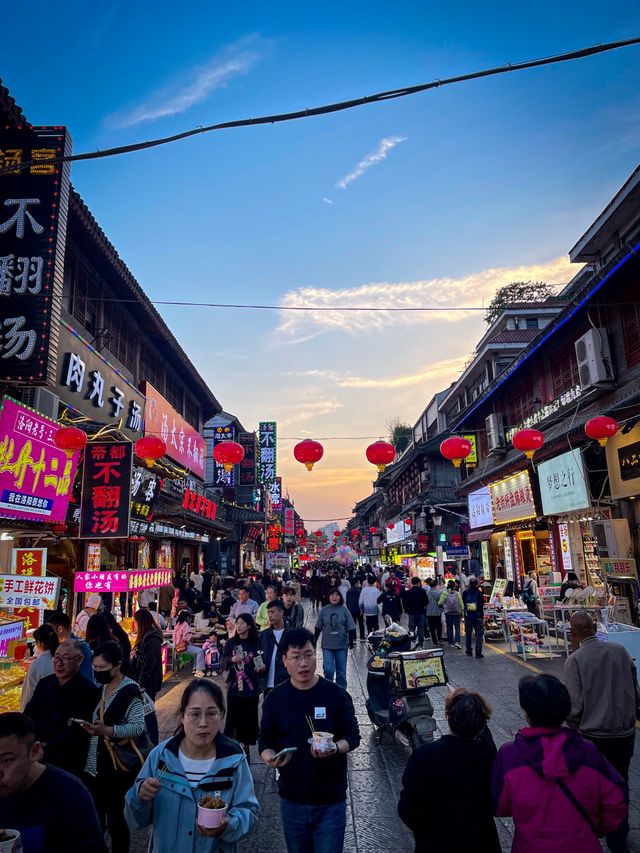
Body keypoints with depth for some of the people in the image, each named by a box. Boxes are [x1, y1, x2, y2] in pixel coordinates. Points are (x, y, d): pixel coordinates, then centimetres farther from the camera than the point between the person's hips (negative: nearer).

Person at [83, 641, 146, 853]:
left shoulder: (130, 691, -17)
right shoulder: (101, 688, 7)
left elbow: (138, 727, -24)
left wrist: (106, 730, -33)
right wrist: (85, 725, 4)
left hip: (118, 766, -6)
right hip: (95, 765, 6)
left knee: (116, 819, 7)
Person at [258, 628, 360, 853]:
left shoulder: (336, 695, -11)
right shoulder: (275, 698, -6)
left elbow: (353, 736, -4)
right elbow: (265, 742, 3)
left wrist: (335, 748, -24)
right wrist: (270, 757, -19)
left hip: (331, 801, -2)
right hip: (292, 800, 2)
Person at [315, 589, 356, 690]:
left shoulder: (344, 610, -4)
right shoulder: (324, 610, -2)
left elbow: (351, 627, 0)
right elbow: (318, 628, 6)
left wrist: (351, 641, -5)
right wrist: (314, 641, 9)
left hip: (342, 645, 0)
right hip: (327, 645, 0)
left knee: (341, 671, 9)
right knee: (328, 670, -8)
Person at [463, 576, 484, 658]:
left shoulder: (465, 593, -2)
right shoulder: (479, 593, -8)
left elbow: (463, 604, 5)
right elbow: (481, 606, -6)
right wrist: (482, 617, 0)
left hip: (468, 617, 2)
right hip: (478, 617, -2)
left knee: (468, 634, 15)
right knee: (479, 634, 2)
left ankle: (469, 651, 24)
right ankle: (478, 652, -3)